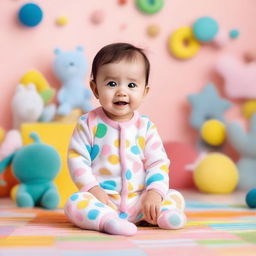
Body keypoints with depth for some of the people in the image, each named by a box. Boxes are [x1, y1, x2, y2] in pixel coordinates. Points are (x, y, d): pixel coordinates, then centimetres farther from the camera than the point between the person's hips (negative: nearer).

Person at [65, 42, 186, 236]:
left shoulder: (146, 126, 2)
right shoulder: (88, 123, -3)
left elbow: (158, 162, 0)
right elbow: (77, 159, -6)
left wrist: (155, 192, -16)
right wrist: (93, 189, -17)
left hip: (139, 200, 3)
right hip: (102, 199, -2)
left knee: (175, 197, -9)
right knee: (75, 203, -30)